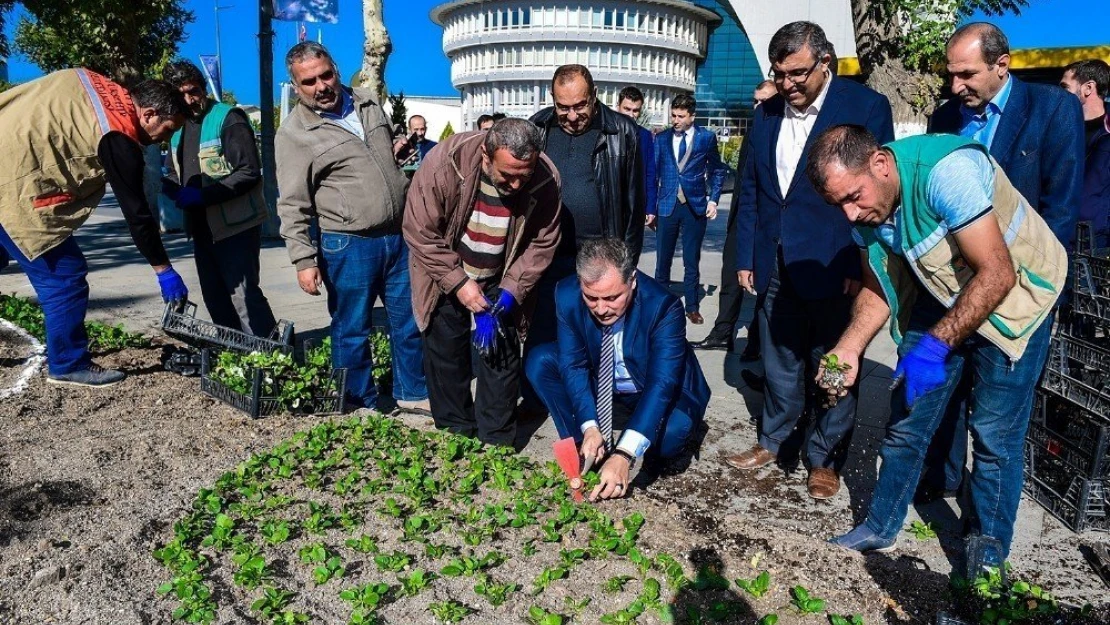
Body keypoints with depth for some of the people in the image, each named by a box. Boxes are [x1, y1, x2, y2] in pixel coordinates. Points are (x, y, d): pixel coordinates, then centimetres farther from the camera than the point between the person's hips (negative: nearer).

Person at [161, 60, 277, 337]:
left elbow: (249, 172, -17)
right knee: (215, 299, 14)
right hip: (202, 229, 8)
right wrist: (169, 187, 1)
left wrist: (203, 196, -23)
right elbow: (176, 174, 26)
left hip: (237, 225, -8)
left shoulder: (228, 118, -9)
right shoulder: (177, 128, 15)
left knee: (243, 294, -11)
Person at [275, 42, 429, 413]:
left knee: (409, 322, 13)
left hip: (399, 236, 5)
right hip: (348, 246, -5)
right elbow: (293, 206, -9)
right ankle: (362, 405, 24)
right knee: (352, 330, 6)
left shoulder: (368, 104, 8)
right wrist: (303, 259, -16)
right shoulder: (295, 133, -8)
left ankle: (412, 393, 30)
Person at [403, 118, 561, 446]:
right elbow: (421, 232, -21)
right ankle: (455, 435, 24)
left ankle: (497, 444, 17)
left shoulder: (546, 179, -24)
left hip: (500, 281, 1)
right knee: (446, 356, 5)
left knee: (502, 355, 0)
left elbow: (541, 243, -12)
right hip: (447, 276, -1)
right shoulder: (444, 164, -30)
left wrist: (508, 294, -20)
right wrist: (458, 283, -23)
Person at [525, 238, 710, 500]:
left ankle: (649, 453, 3)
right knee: (539, 362, -17)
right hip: (599, 391, 4)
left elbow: (662, 383, -38)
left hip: (651, 395, -3)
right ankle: (584, 449, -5)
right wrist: (589, 427, -31)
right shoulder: (568, 295, -23)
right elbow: (573, 364, -17)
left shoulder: (664, 306, -32)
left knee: (674, 428, -35)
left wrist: (624, 455, -46)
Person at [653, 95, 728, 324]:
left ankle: (692, 307, 17)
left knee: (692, 261, 7)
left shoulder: (706, 138, 1)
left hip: (695, 206, -1)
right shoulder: (662, 139, 4)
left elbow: (718, 170, 9)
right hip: (667, 205, 1)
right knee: (663, 259, 6)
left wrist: (713, 200, -1)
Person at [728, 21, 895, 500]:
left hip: (835, 268, -4)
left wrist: (863, 266, -11)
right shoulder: (767, 113, 8)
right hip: (777, 266, 4)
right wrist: (746, 255, 8)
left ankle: (825, 458, 24)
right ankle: (773, 442, 32)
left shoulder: (866, 107, -6)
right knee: (778, 362, 15)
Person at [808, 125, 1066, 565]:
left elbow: (997, 274, -31)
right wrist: (848, 349, -16)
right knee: (906, 419, 7)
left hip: (1015, 296, -6)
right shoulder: (864, 206, -11)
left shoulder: (947, 170, -33)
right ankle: (880, 529, 25)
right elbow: (878, 287, -1)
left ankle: (987, 558, 19)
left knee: (994, 434, -2)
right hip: (941, 297, 6)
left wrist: (935, 346, -33)